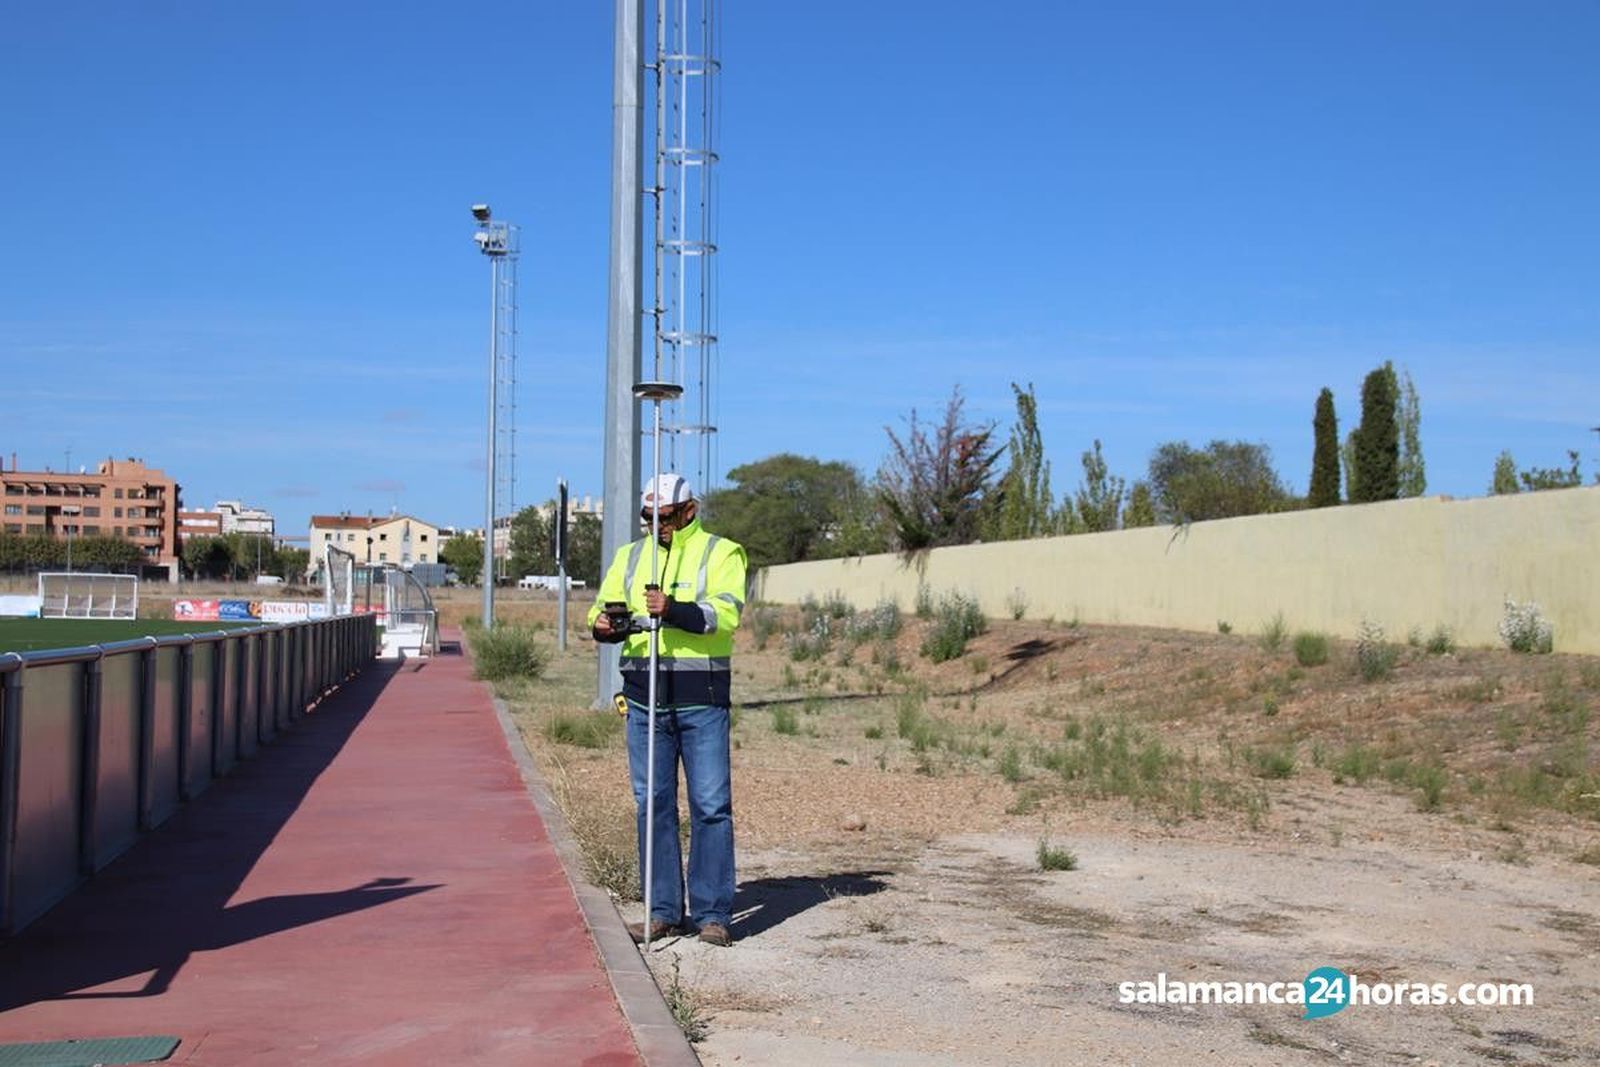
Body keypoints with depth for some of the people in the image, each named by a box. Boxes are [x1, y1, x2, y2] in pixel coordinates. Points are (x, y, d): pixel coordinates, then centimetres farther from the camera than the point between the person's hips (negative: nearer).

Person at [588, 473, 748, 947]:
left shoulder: (721, 553, 2)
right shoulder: (630, 556, 17)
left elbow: (725, 614, -12)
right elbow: (603, 610, 11)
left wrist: (673, 610, -27)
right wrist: (604, 625, -12)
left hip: (702, 699, -4)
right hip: (644, 698, 4)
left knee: (711, 805, -3)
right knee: (653, 805, 7)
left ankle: (712, 913, 4)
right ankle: (664, 911, 15)